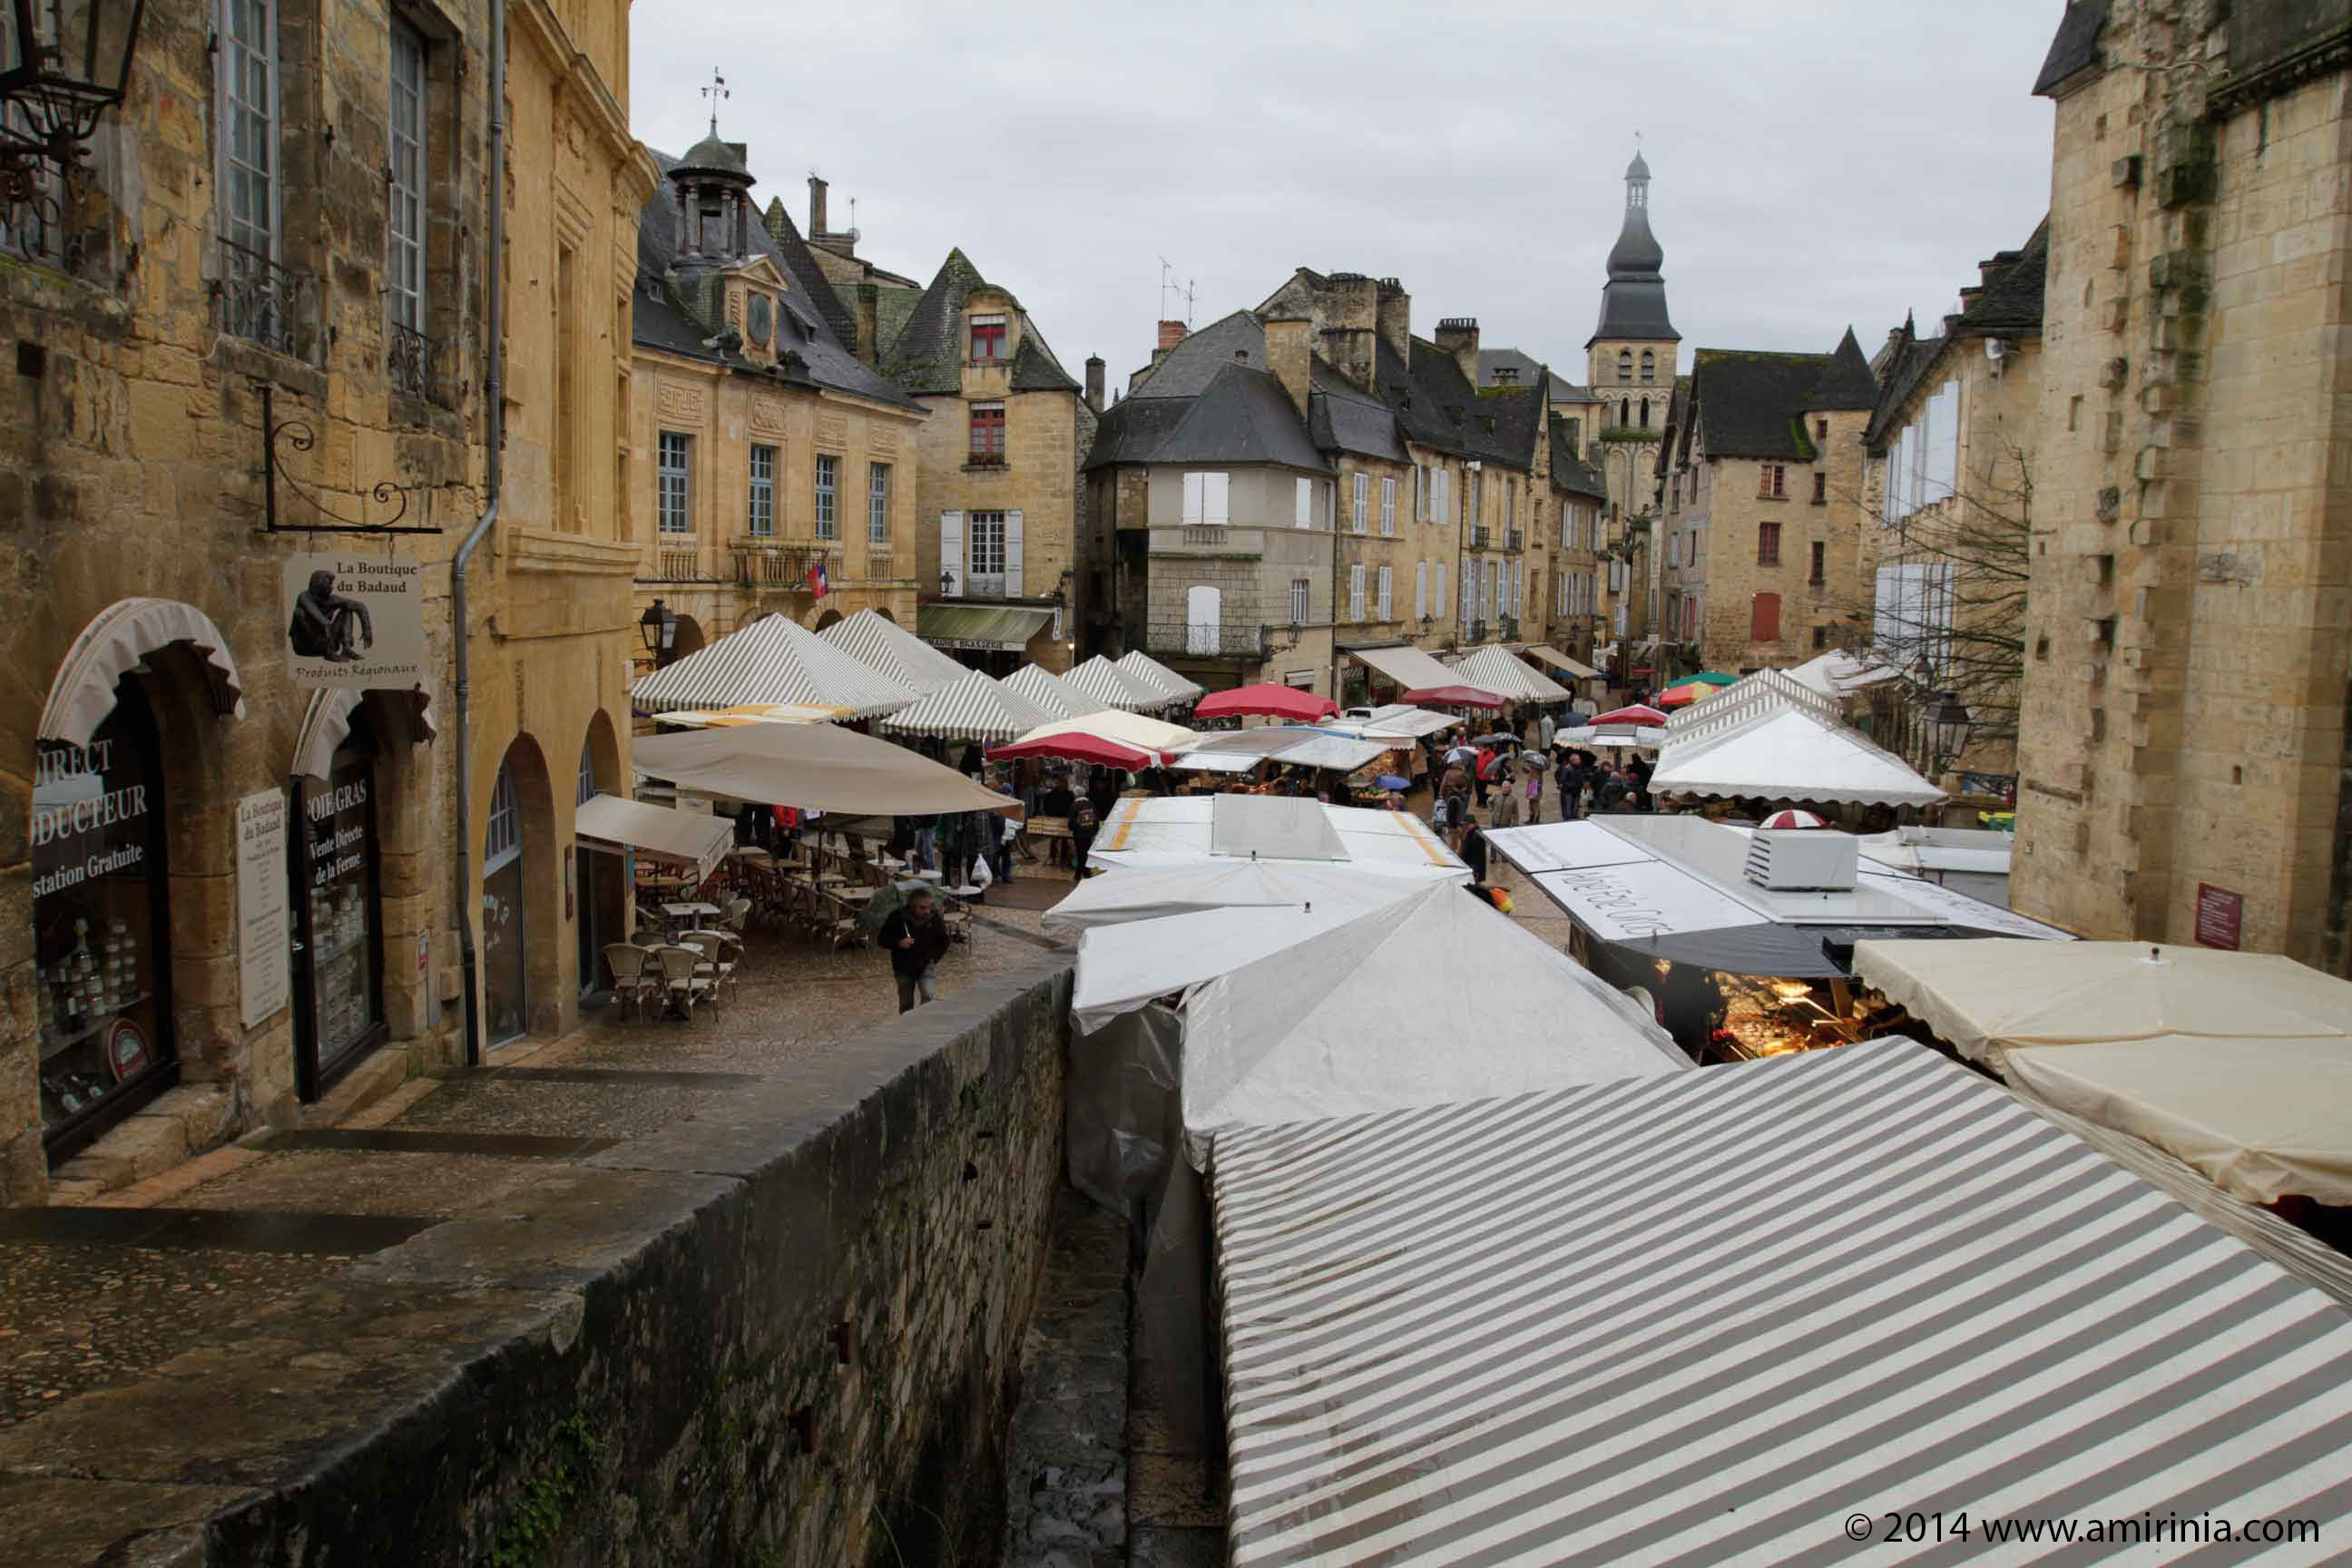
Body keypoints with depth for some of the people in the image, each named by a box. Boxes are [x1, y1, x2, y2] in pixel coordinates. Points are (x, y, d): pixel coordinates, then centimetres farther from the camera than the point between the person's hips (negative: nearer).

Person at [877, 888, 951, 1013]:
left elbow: (943, 943, 4)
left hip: (926, 966, 0)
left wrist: (933, 958, -8)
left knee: (929, 996, -23)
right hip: (903, 967, 0)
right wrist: (898, 943, -27)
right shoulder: (897, 917, -18)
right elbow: (883, 940, -10)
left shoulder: (935, 918, -13)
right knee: (906, 1005, 13)